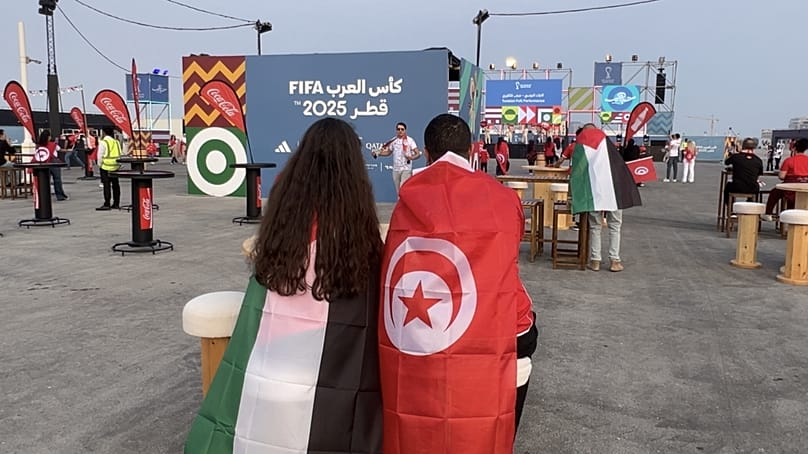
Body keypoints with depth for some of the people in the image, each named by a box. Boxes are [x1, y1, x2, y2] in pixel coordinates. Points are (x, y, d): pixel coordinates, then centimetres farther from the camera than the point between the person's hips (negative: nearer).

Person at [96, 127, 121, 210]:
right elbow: (120, 154, 9)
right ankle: (116, 203, 14)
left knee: (107, 185, -4)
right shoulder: (116, 142, 9)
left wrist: (99, 165, 1)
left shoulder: (103, 142, -9)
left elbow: (100, 155, -10)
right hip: (116, 166, 6)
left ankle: (107, 204, -3)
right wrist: (119, 163, 14)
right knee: (115, 184, 10)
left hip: (106, 167, -6)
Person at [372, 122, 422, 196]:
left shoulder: (410, 140, -6)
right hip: (395, 169, 5)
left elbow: (418, 153, -10)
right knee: (398, 191, 11)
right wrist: (378, 153, 5)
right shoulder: (393, 140, 8)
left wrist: (412, 157, -31)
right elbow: (388, 152, 20)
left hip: (406, 169, -5)